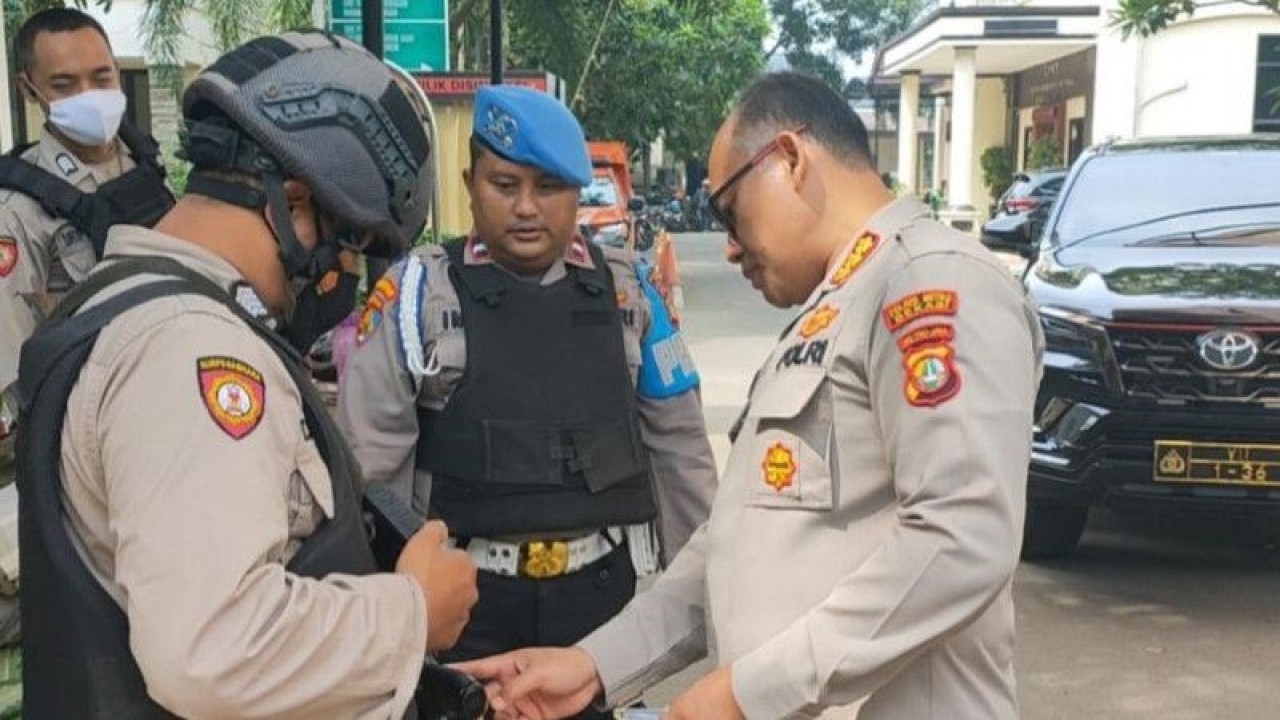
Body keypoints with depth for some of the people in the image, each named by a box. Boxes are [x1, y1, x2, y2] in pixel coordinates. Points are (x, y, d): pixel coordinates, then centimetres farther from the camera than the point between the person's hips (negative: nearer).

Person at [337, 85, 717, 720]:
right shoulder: (418, 293, -5)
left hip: (605, 587, 3)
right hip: (467, 594, -2)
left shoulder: (626, 290, 3)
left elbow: (677, 445, 9)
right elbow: (367, 464, -2)